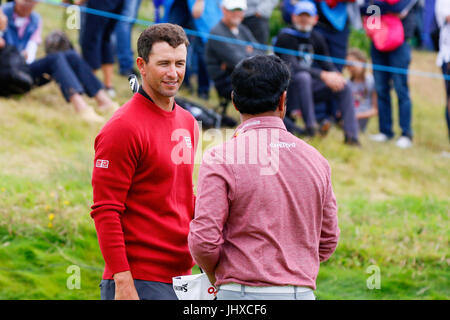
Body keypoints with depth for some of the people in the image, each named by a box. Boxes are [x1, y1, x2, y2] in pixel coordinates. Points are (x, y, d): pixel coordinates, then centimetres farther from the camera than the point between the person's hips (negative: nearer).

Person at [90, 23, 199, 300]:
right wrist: (122, 281, -20)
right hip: (140, 282, -8)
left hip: (182, 275, 8)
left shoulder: (188, 123, 15)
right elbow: (106, 211, -14)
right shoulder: (123, 127, -11)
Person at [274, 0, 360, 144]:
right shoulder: (285, 37, -12)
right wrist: (323, 75, -32)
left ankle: (351, 136, -15)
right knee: (303, 77, -37)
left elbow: (326, 63, 10)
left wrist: (336, 76, -16)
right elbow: (291, 66, -25)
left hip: (308, 88, 7)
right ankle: (310, 125, -42)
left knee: (344, 87, -9)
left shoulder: (317, 38, 11)